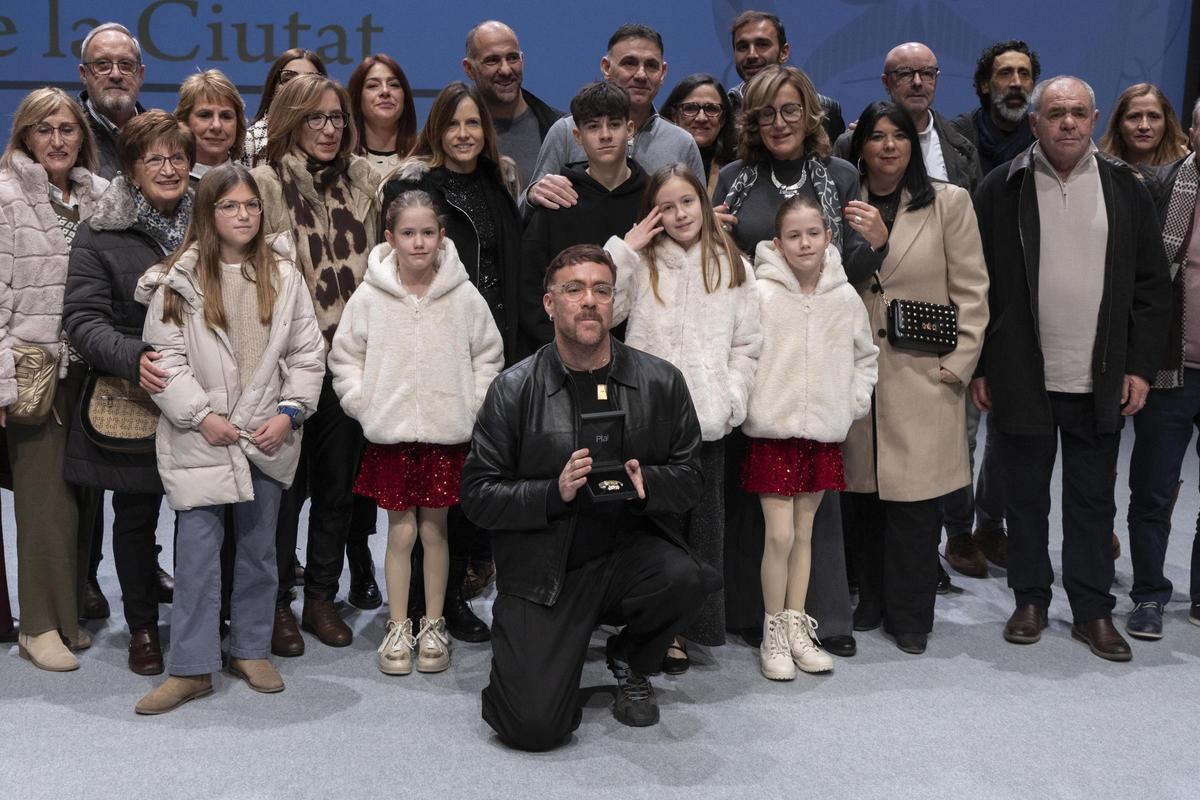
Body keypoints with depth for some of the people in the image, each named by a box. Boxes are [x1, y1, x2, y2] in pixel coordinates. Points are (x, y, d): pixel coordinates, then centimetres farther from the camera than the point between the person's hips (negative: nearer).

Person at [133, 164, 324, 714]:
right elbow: (166, 357, -5)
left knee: (259, 547, 12)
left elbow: (307, 354, 5)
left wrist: (289, 412, -6)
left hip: (268, 437, 3)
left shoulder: (283, 274, 4)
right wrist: (201, 416, -13)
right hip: (200, 438, -3)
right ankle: (190, 668, 3)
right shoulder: (179, 280, -3)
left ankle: (251, 650, 26)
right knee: (198, 550, -4)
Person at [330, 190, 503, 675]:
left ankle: (433, 626, 22)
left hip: (446, 432, 0)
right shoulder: (370, 296, -4)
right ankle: (398, 627, 18)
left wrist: (473, 404, -1)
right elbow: (344, 356, 6)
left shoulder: (464, 295, -5)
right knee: (400, 530, 6)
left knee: (435, 529, 9)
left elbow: (488, 356, 6)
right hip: (390, 432, 0)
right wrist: (362, 403, -3)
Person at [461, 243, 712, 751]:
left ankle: (630, 664, 4)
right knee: (534, 728, -16)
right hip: (542, 571, -2)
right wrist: (556, 491, -21)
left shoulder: (661, 382, 1)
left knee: (683, 578, -33)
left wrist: (645, 483, -18)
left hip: (629, 553, 2)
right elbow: (478, 495, -6)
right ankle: (521, 656, 24)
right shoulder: (513, 390, -4)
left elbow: (690, 476, 4)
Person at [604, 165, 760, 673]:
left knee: (701, 519, 7)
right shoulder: (641, 263, 4)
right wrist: (623, 250, -8)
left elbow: (748, 344, 10)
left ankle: (681, 627, 20)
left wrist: (731, 396, -2)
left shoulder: (731, 266, 9)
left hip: (707, 419, 2)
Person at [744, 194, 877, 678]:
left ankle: (797, 629, 22)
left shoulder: (846, 297, 2)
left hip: (823, 432, 4)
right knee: (779, 535, -5)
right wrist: (747, 402, -9)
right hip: (772, 431, -3)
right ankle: (773, 633, 9)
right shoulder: (760, 293, -10)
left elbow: (865, 356, 15)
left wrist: (854, 404, 7)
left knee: (804, 532, 12)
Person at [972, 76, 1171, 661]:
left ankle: (1093, 610, 20)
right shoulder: (1002, 190, -1)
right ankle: (1030, 599, 24)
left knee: (1093, 500, 10)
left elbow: (1151, 284, 6)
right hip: (1022, 378, -1)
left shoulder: (1124, 189, 5)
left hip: (1101, 380, 1)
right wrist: (979, 367, -4)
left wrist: (1141, 366, 0)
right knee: (1025, 497, 10)